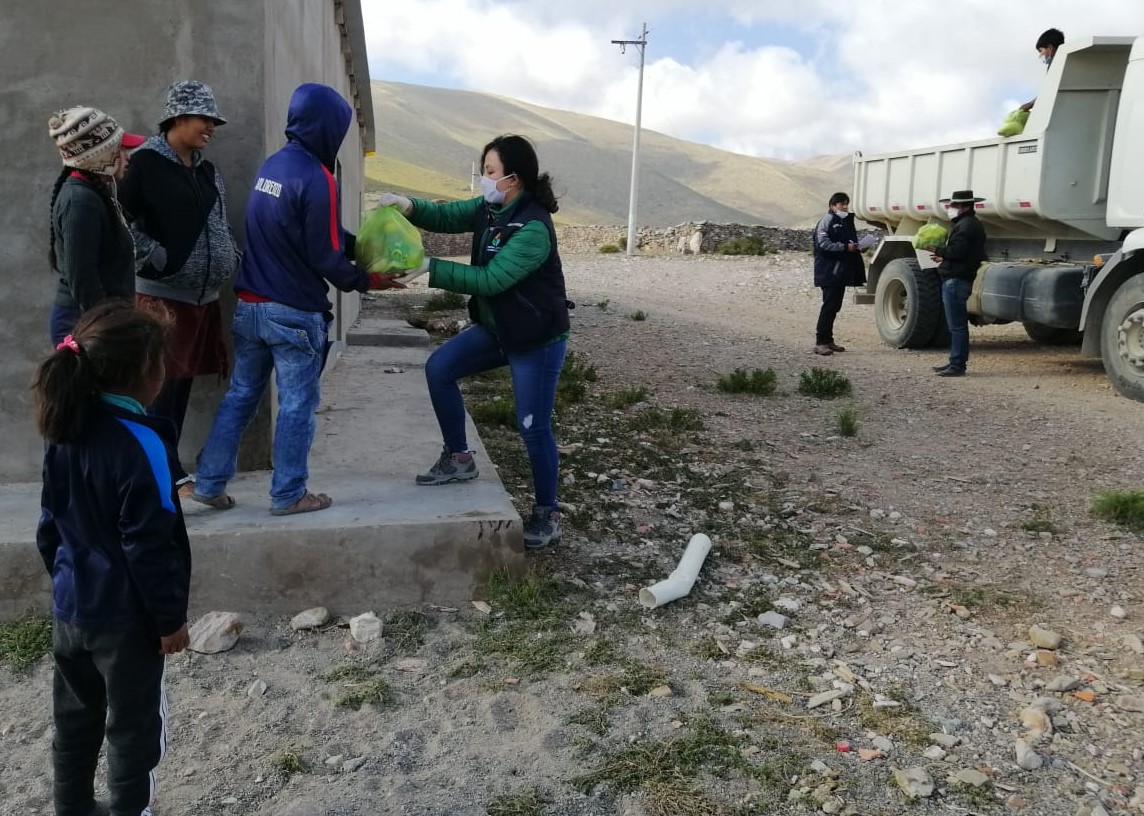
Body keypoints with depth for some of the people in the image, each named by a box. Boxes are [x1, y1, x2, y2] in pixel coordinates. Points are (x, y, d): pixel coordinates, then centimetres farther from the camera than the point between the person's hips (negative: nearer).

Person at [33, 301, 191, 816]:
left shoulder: (67, 432, 1)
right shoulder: (140, 443, -24)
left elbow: (50, 525, 11)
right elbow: (150, 546, -22)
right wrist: (170, 618, -12)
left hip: (71, 608, 8)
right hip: (125, 618, -8)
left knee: (75, 718, 22)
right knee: (134, 727, 9)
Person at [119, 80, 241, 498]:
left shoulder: (206, 171, 14)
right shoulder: (146, 162, -8)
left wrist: (232, 259, 6)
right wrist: (158, 258, -15)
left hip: (203, 295, 7)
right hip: (161, 295, -7)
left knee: (182, 384, 12)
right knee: (163, 387, -3)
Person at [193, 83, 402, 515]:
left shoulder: (271, 166, 9)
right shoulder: (316, 179, -18)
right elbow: (325, 256, -15)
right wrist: (366, 280, 0)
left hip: (249, 306, 8)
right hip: (294, 313, -8)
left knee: (240, 396, 16)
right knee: (297, 404, 4)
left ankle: (209, 483, 21)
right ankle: (288, 495, 12)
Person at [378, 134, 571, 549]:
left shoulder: (533, 228, -26)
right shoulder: (489, 208, 0)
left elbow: (490, 280, -29)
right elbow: (448, 216, 4)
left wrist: (431, 268, -29)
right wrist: (410, 206, -16)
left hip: (538, 340, -8)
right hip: (496, 328, 8)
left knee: (534, 428, -2)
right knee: (439, 368, 2)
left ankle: (547, 514, 17)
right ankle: (458, 459, 17)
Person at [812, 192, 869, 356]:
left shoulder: (846, 221, 19)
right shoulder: (827, 221, -8)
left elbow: (850, 242, 29)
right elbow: (824, 244, -18)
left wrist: (858, 247, 8)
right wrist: (845, 247, -23)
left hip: (841, 272, 9)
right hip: (829, 272, -9)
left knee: (835, 306, 11)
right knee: (829, 305, -11)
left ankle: (828, 340, 18)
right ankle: (820, 342, -10)